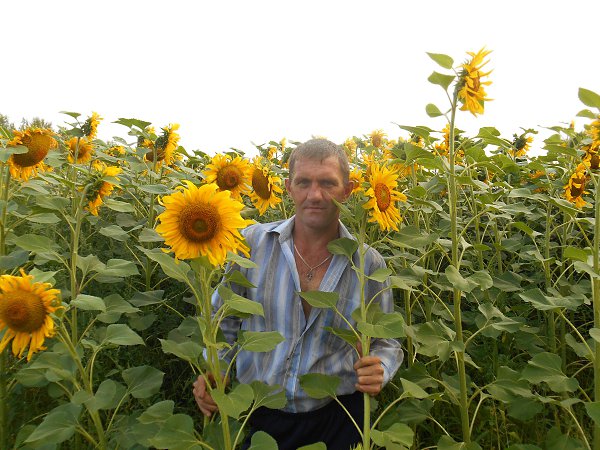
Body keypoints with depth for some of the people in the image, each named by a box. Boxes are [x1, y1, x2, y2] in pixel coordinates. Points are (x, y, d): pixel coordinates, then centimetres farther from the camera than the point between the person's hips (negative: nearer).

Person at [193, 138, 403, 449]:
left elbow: (387, 342, 2)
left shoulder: (369, 264, -9)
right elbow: (223, 320, 4)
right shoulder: (252, 243, -10)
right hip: (258, 414, 1)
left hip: (335, 419, 0)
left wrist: (379, 371, -19)